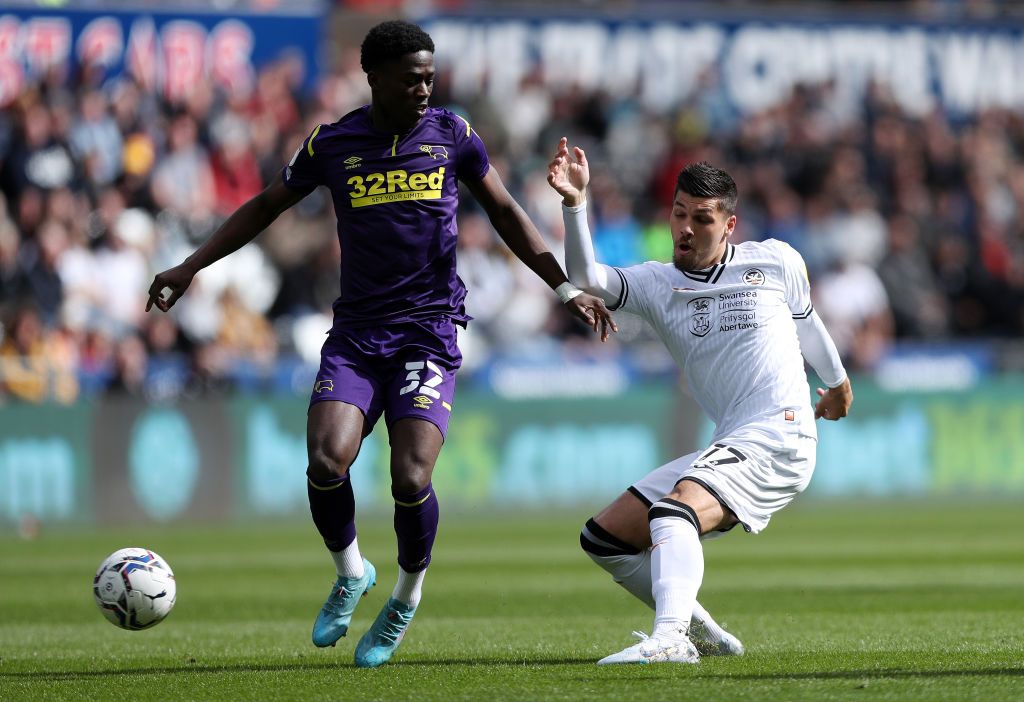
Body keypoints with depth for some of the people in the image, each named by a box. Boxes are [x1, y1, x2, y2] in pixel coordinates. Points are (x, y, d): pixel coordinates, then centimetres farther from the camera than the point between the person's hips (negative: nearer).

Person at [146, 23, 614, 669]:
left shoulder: (452, 134, 3)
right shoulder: (333, 145, 3)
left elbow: (505, 212, 13)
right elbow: (266, 207, 16)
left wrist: (566, 288, 9)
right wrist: (191, 267, 13)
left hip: (428, 331, -1)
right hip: (355, 331, 1)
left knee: (411, 478, -17)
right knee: (327, 462, -21)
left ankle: (407, 599, 12)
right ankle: (350, 574, 10)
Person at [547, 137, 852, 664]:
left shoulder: (776, 262, 5)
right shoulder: (655, 284, 8)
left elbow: (805, 321, 26)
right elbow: (586, 277, -11)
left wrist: (837, 382, 42)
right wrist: (574, 204, -27)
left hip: (780, 438, -6)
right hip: (725, 448, 6)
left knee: (673, 511, -32)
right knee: (604, 538, 3)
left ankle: (669, 638, -52)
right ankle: (695, 629, 13)